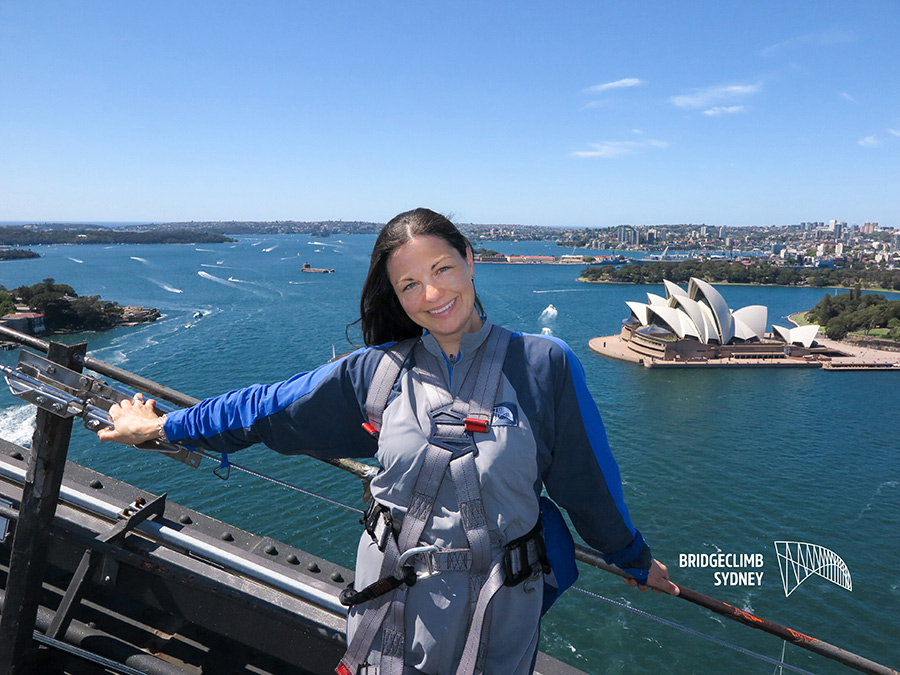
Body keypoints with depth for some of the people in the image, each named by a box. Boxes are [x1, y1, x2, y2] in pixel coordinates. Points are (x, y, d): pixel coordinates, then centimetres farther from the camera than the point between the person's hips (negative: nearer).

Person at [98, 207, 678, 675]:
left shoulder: (545, 365, -11)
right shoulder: (375, 370, -6)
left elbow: (588, 478, 0)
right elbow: (267, 409, 5)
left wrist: (635, 558, 13)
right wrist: (161, 426, 13)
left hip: (499, 612, -1)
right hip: (393, 602, 2)